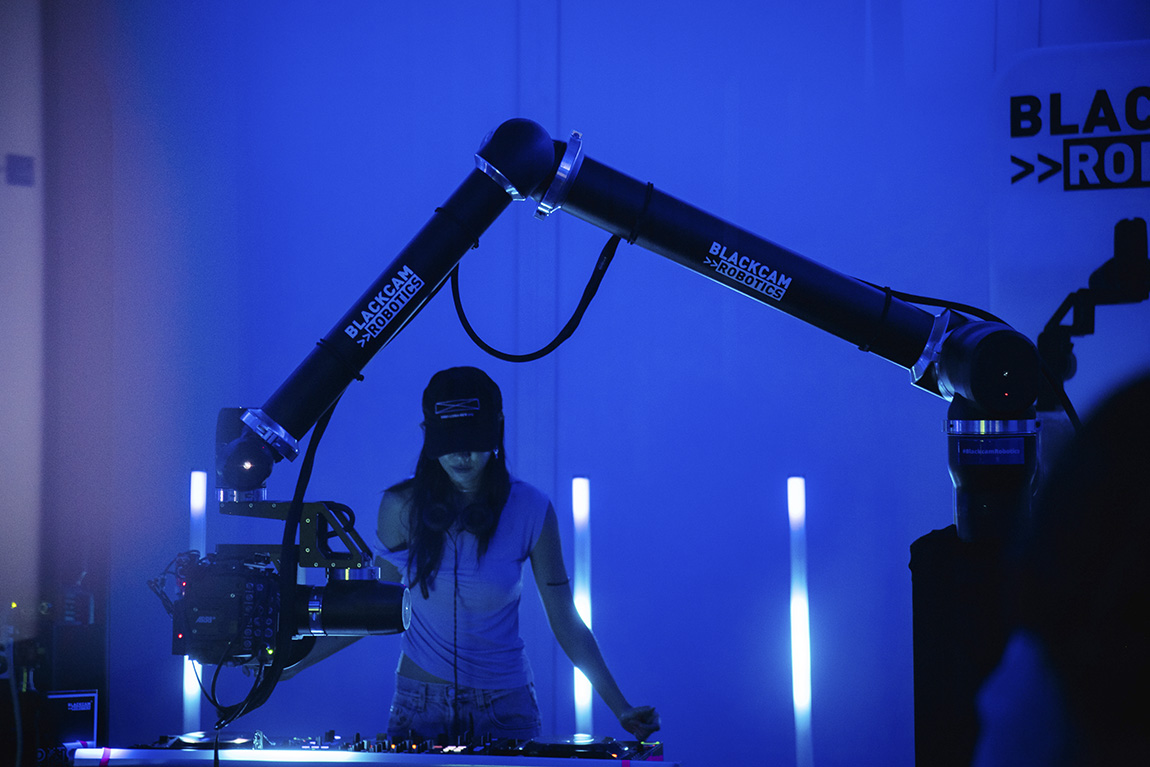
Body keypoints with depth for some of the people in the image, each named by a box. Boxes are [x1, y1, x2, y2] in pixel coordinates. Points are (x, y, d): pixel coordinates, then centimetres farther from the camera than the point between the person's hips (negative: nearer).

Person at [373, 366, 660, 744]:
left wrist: (621, 709, -11)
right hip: (419, 703, 1)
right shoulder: (402, 507, -5)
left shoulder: (531, 511, -7)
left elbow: (566, 621, -5)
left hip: (505, 708, -1)